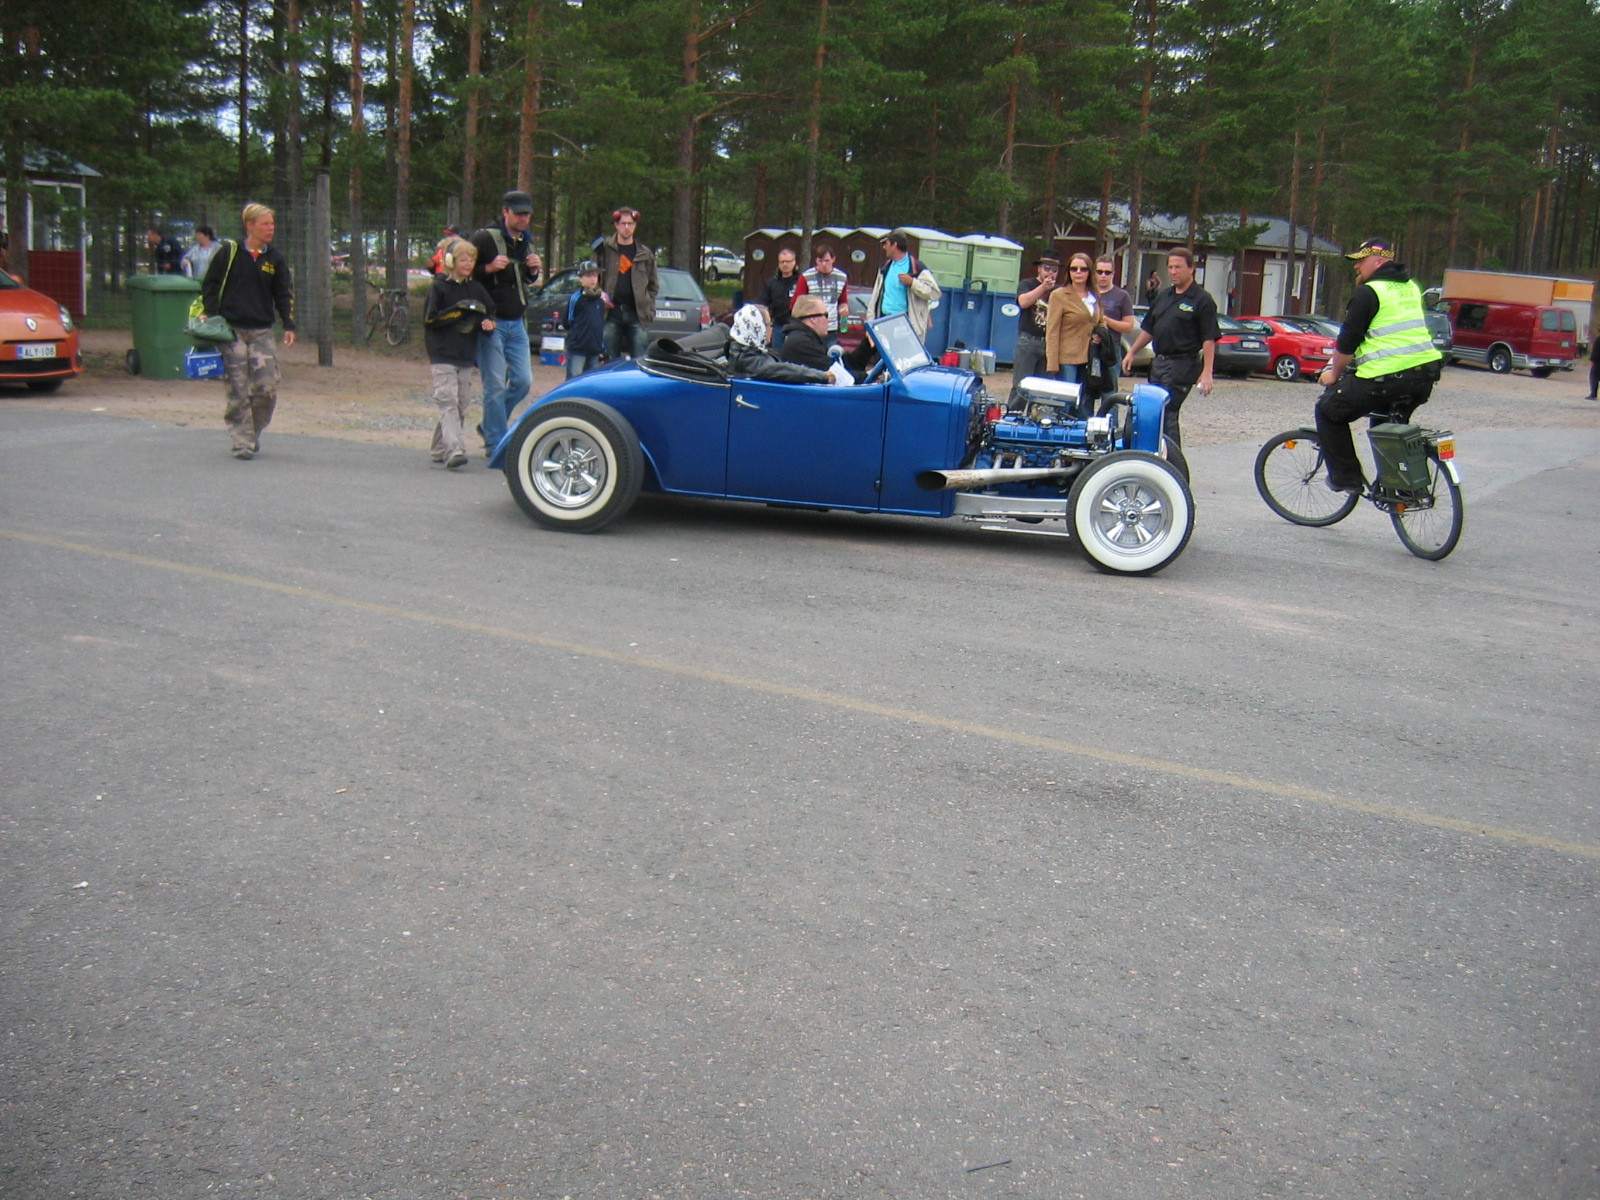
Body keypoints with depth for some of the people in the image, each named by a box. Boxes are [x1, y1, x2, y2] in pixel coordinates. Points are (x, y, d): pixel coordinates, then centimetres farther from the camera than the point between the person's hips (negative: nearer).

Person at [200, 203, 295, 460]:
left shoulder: (276, 258, 8)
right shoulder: (228, 254, 0)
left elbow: (283, 294, 11)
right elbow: (210, 286, 5)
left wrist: (289, 326, 1)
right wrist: (210, 315, -6)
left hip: (262, 333, 2)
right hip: (231, 332, -2)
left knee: (268, 388, -5)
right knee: (238, 391, -3)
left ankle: (254, 432, 18)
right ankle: (241, 442, 5)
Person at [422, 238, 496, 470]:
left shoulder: (476, 288, 13)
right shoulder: (439, 287, -1)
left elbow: (488, 312, 19)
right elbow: (430, 320, -7)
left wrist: (488, 323, -5)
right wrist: (458, 311, -15)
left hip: (466, 356, 6)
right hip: (442, 356, -6)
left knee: (462, 403, 7)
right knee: (448, 401, -15)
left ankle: (439, 449, 20)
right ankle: (453, 450, -24)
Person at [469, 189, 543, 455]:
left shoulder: (526, 242, 14)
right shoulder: (485, 238, -9)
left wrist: (534, 270, 3)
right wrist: (489, 268, -24)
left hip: (516, 324, 7)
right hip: (491, 322, -7)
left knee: (523, 381, 5)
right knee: (495, 385, -6)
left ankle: (489, 426, 24)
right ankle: (495, 444, 1)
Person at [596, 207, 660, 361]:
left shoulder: (645, 254, 10)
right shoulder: (604, 248, 7)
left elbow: (653, 285, 15)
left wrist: (649, 309, 3)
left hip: (638, 314, 0)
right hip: (611, 313, 0)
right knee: (611, 360, 3)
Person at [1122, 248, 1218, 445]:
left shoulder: (1202, 300, -7)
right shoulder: (1164, 296, 16)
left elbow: (1209, 339, -12)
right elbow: (1149, 329, 24)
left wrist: (1206, 372, -18)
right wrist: (1131, 352, 19)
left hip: (1182, 365, -8)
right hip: (1158, 362, 8)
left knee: (1166, 414, -12)